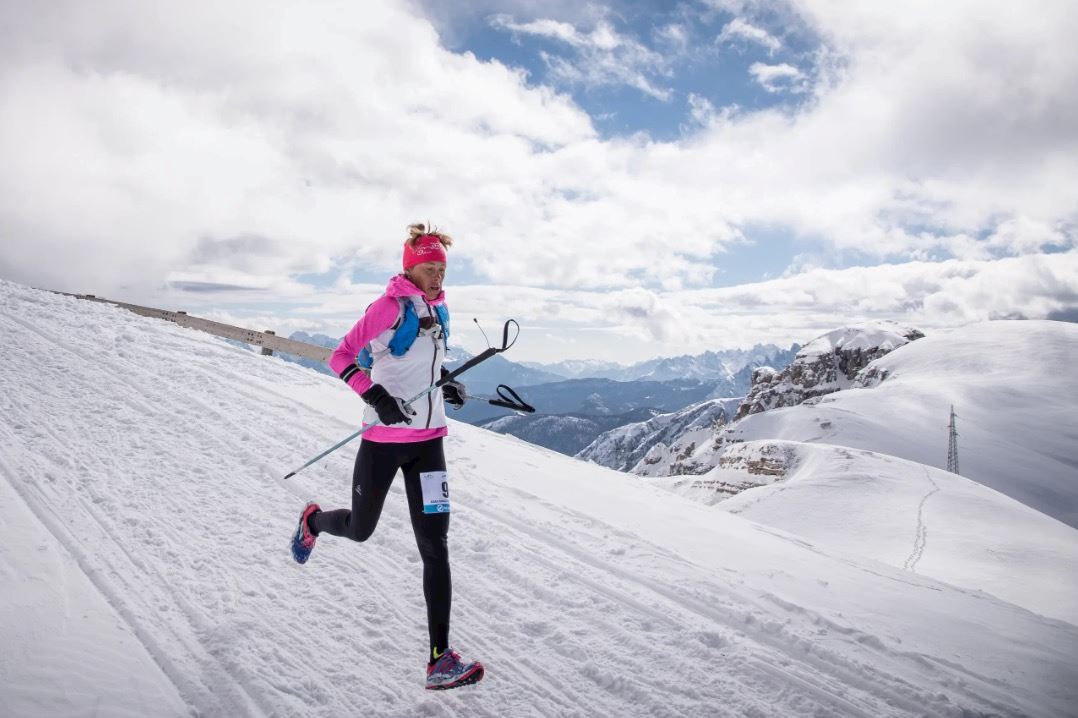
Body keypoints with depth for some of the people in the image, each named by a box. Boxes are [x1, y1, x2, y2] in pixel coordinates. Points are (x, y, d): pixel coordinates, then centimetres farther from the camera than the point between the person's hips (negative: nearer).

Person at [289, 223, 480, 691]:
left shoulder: (438, 309, 9)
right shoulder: (390, 306, -12)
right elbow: (341, 357, -13)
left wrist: (446, 384, 8)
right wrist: (375, 396, -26)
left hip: (428, 440, 5)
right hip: (385, 439, -5)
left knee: (435, 545, -2)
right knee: (359, 530, 15)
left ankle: (440, 657, 2)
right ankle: (313, 520, 52)